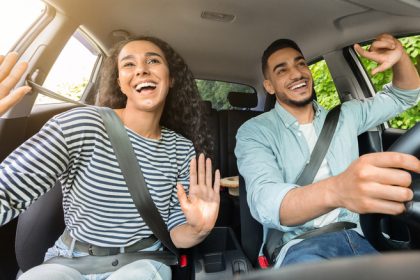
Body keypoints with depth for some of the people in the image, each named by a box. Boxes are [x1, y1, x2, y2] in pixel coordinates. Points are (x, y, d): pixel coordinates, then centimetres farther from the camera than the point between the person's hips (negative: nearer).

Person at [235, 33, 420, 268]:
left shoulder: (344, 116, 11)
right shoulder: (255, 132, -7)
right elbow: (265, 202, -23)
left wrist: (400, 57, -1)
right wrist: (336, 190, -44)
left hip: (354, 238, 5)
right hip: (298, 247, -4)